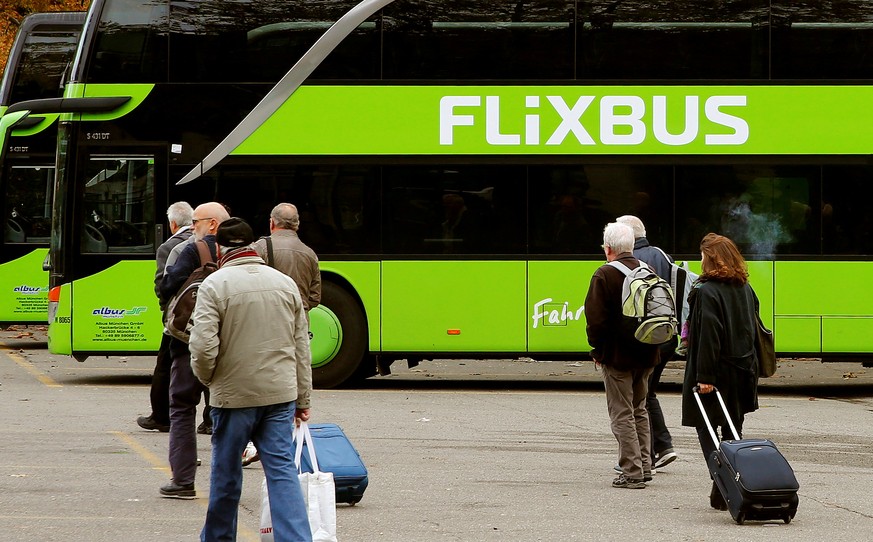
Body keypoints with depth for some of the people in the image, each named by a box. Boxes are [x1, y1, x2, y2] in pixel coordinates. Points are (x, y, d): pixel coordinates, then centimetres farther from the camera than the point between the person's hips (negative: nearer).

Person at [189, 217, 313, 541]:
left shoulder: (215, 285, -10)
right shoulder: (285, 283, 6)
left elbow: (203, 346, -17)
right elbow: (301, 346, 10)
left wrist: (207, 377, 4)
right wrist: (303, 398, 17)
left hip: (234, 393, -3)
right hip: (281, 393, 3)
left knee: (226, 471, 12)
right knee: (282, 470, 1)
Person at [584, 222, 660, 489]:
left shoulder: (605, 275, -14)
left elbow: (596, 317, -17)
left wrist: (597, 348, -3)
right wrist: (651, 344, 16)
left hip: (617, 356, -6)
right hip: (645, 356, 6)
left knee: (622, 414, -1)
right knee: (639, 410, 19)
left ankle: (632, 472, -4)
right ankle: (644, 467, 21)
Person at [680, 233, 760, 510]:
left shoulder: (706, 292, -14)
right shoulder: (745, 290, 9)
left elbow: (708, 337, -19)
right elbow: (752, 330, 13)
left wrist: (704, 376, -19)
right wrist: (748, 367, 17)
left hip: (717, 371, -7)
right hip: (743, 370, 7)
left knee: (706, 430, 0)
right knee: (733, 432, 14)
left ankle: (722, 491, -12)